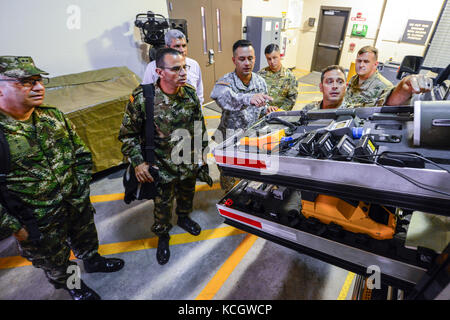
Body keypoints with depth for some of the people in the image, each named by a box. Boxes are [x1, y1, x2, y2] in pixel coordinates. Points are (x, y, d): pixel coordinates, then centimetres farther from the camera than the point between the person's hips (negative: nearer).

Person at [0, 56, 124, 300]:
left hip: (78, 205, 4)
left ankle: (93, 261, 57)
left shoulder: (54, 117, -5)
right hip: (38, 222, -4)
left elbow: (82, 154, 3)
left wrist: (81, 193, 0)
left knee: (86, 239, 29)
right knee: (53, 262, 22)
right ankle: (72, 285, 49)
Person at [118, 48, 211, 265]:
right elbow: (128, 134, -9)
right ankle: (162, 236, 43)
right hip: (161, 167, -3)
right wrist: (138, 162, -17)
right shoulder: (142, 98, -18)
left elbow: (200, 129, 5)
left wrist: (201, 157, 9)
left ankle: (184, 218, 58)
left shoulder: (191, 94, -7)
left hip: (189, 164, 4)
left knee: (186, 195, 26)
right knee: (162, 205, 14)